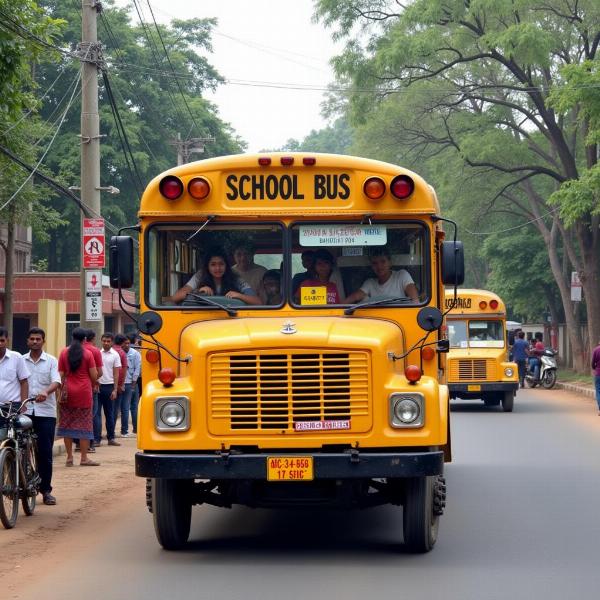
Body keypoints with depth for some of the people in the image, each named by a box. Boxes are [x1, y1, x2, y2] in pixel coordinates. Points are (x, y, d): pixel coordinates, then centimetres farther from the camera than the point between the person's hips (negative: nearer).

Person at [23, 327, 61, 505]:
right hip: (25, 411, 1)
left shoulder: (51, 361, 5)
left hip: (45, 412, -1)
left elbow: (56, 381, -8)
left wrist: (46, 392, -30)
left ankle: (46, 490, 7)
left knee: (45, 453, 0)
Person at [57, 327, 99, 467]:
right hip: (84, 392, -2)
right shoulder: (87, 354, -5)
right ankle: (84, 458, 2)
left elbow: (61, 375, 0)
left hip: (68, 391, 2)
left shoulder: (64, 353, 1)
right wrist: (92, 384, 16)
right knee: (84, 424, 2)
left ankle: (69, 457, 8)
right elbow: (94, 376, -5)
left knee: (67, 423, 8)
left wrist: (62, 389, 9)